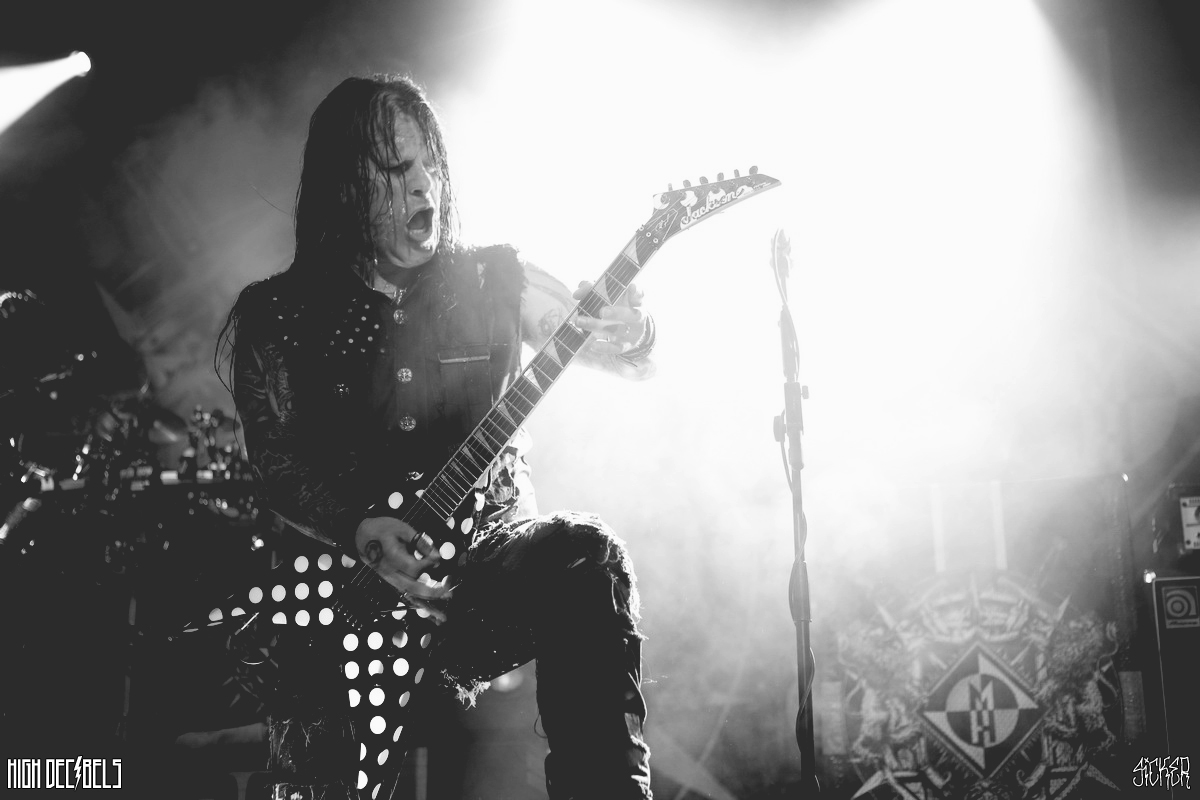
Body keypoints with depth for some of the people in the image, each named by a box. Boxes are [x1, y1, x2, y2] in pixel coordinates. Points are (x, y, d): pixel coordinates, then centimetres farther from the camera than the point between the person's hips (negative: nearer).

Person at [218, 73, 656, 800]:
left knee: (586, 555, -32)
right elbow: (277, 465, -1)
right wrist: (360, 531, -20)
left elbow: (633, 357, 11)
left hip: (484, 556, 1)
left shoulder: (493, 282, 7)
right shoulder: (277, 314, 5)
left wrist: (630, 332, -14)